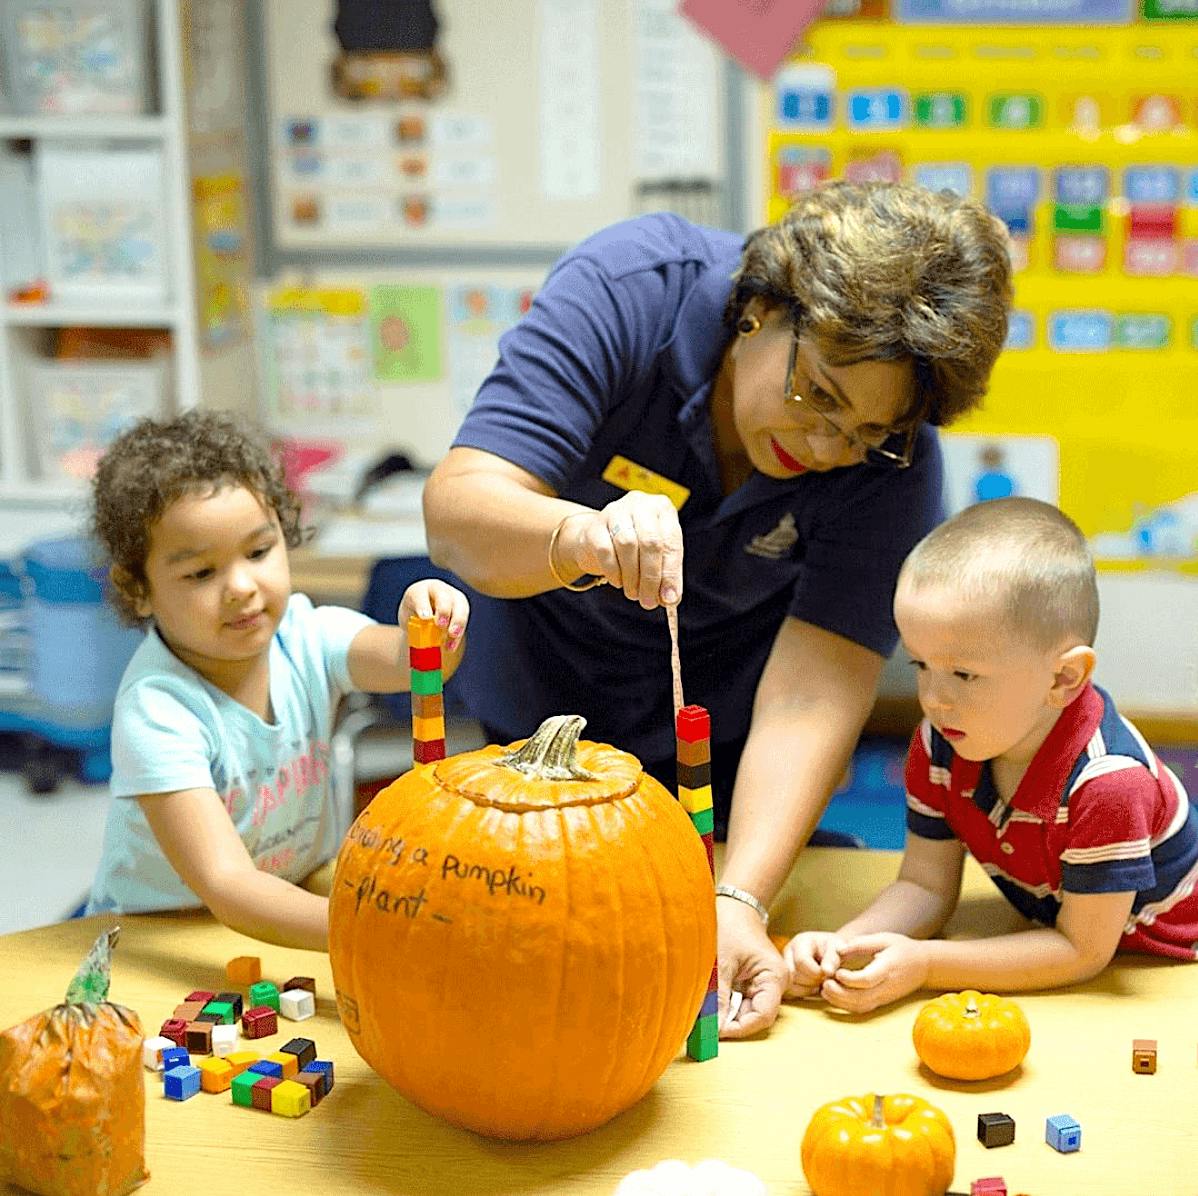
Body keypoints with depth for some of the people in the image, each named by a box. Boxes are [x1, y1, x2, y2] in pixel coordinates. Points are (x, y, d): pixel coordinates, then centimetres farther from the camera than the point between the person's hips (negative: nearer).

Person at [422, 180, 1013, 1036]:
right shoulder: (628, 289, -31)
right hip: (544, 697, 0)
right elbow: (456, 514, -37)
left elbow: (812, 690, -31)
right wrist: (581, 537, -59)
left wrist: (741, 902, -42)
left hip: (724, 723, 0)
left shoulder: (895, 459, -27)